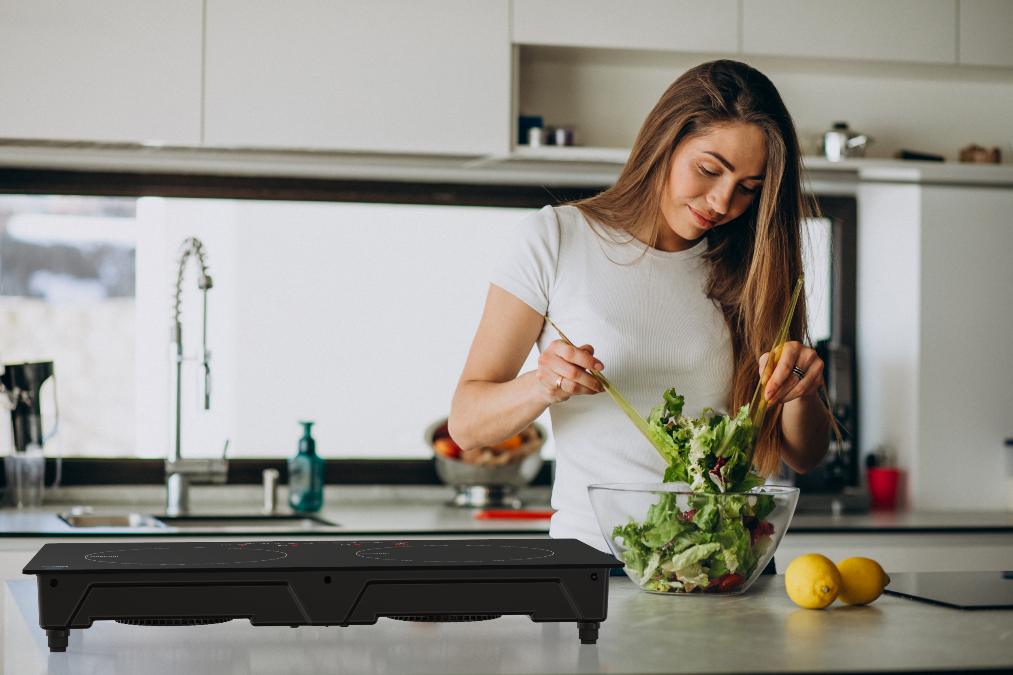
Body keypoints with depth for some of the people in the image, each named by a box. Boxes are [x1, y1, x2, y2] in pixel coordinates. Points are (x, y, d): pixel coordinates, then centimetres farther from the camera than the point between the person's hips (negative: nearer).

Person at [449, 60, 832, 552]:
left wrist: (799, 393, -8)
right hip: (593, 550, -3)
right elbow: (466, 423, 0)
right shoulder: (557, 238, 2)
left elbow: (804, 455, 14)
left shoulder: (751, 268, 11)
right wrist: (542, 386, -20)